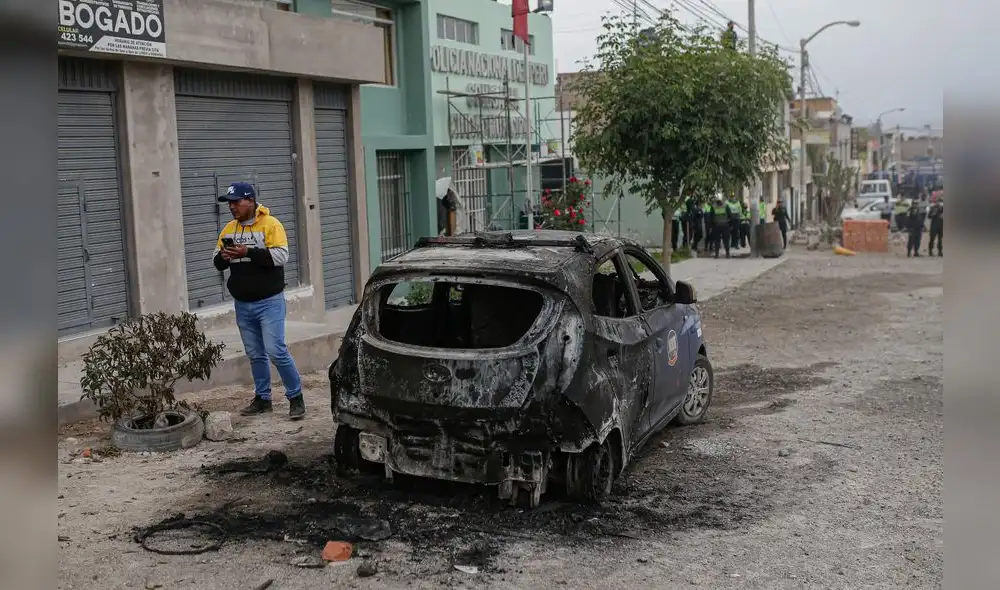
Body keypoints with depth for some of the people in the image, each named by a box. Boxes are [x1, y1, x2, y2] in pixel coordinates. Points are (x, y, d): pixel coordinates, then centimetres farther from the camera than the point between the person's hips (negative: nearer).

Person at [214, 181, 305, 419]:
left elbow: (281, 256, -20)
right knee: (255, 354, 12)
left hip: (269, 302, -6)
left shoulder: (270, 224, -8)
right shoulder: (229, 228, 10)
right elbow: (217, 261, 12)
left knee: (276, 351, -10)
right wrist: (223, 256, -11)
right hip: (242, 305, 6)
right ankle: (262, 398, 23)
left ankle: (296, 397, 1)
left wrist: (248, 252, -25)